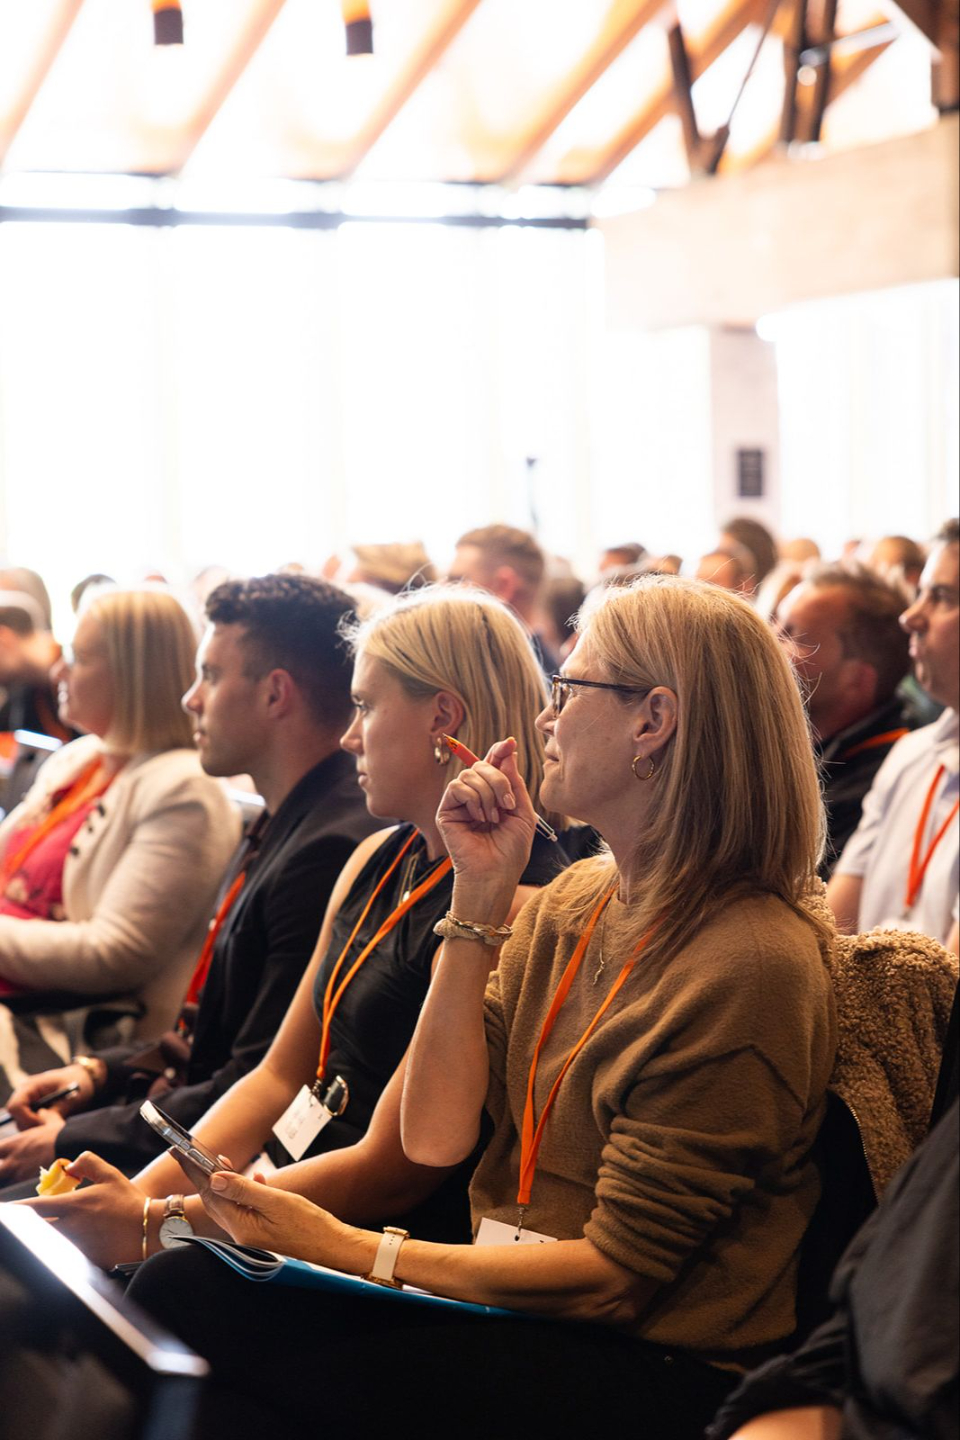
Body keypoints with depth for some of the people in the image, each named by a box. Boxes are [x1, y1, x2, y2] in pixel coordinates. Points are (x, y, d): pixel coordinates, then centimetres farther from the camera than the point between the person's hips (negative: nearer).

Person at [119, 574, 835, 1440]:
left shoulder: (748, 962, -18)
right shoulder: (572, 902, 8)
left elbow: (615, 1271, -16)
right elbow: (433, 1135, 2)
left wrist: (353, 1250, -15)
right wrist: (482, 895, -3)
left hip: (653, 1368, -7)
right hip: (511, 1299, 7)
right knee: (179, 1291, -12)